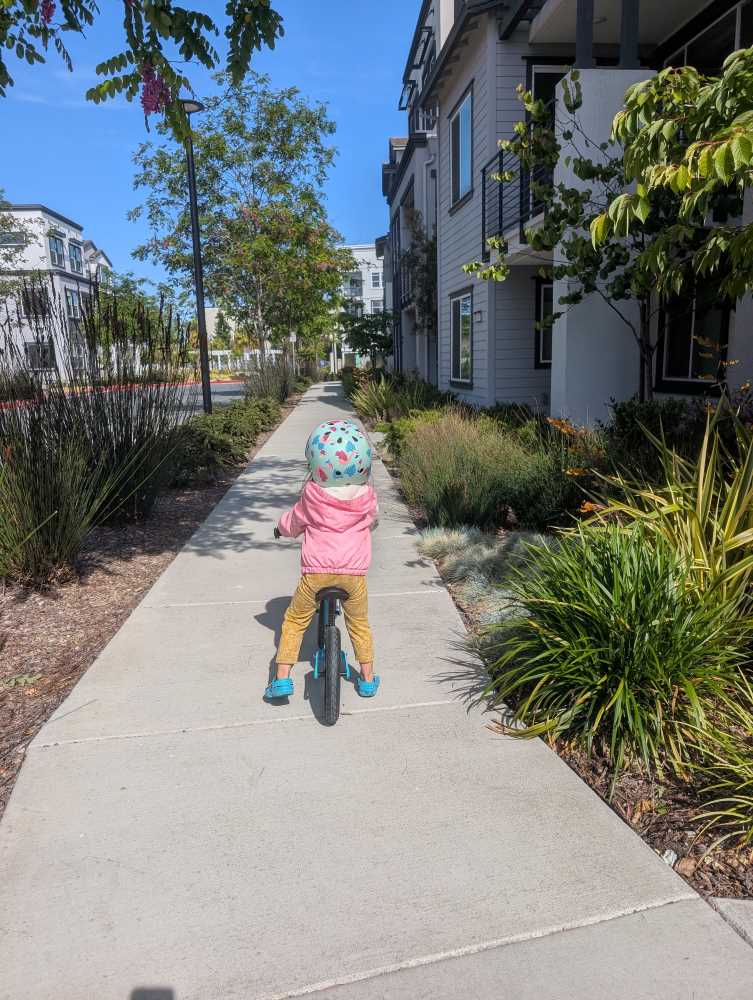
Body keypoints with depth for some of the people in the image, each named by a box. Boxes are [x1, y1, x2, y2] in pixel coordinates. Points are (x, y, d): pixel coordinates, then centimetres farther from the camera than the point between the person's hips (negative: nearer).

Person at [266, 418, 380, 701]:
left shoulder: (312, 494, -6)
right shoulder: (367, 495, -1)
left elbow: (293, 523, 11)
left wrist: (281, 527, 33)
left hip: (316, 570, -2)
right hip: (354, 570, 2)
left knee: (295, 620, 17)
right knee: (359, 624, 22)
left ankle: (282, 678, 16)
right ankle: (367, 679, 31)